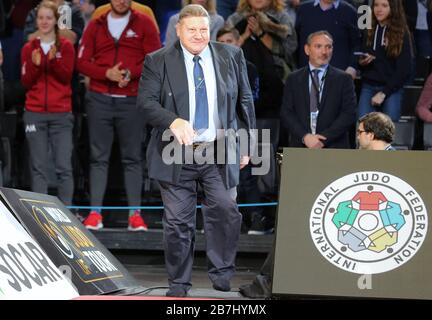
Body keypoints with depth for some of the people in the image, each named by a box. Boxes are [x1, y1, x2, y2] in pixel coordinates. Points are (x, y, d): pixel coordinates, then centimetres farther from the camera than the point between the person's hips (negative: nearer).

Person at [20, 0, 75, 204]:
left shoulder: (65, 46, 5)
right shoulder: (29, 48, 9)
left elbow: (66, 77, -4)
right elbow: (26, 82, 4)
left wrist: (54, 60, -20)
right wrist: (35, 65, -14)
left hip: (61, 114, -1)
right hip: (35, 114, 1)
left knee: (64, 166, -7)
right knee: (39, 167, 0)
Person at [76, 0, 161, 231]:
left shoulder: (143, 24, 6)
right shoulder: (96, 25, 10)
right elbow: (82, 62, 6)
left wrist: (130, 73, -13)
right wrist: (107, 73, -10)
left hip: (131, 100, -1)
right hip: (99, 99, 1)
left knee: (132, 158, 0)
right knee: (98, 157, -1)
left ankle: (135, 214, 0)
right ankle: (95, 213, -2)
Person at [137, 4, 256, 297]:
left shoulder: (231, 56, 6)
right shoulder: (157, 61, -1)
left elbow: (244, 102, 12)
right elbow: (146, 101, -9)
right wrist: (173, 121, -27)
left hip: (220, 154, 1)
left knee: (226, 212, -10)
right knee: (178, 222, 2)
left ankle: (222, 277, 7)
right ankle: (179, 285, 14)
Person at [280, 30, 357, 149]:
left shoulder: (343, 79, 7)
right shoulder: (294, 79, 12)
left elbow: (349, 114, 0)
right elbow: (286, 114, 5)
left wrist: (324, 138, -10)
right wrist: (305, 136, -10)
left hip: (333, 148, -1)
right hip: (301, 147, 1)